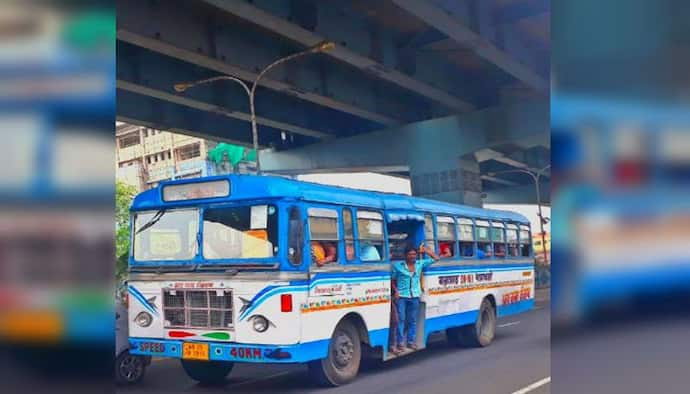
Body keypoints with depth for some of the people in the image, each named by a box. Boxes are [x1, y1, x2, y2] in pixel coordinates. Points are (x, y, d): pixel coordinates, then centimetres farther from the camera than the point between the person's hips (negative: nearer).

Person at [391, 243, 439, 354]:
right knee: (401, 319, -6)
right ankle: (400, 344, -4)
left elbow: (435, 258, 10)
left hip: (415, 297, 3)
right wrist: (395, 291, -10)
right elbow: (393, 280, 3)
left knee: (412, 320, 9)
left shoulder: (420, 264, 6)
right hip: (401, 296, -3)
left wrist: (424, 250, 4)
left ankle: (411, 341, 19)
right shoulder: (398, 265, -1)